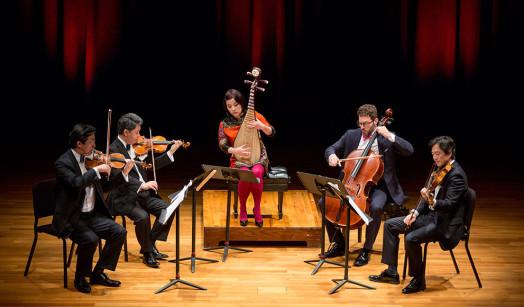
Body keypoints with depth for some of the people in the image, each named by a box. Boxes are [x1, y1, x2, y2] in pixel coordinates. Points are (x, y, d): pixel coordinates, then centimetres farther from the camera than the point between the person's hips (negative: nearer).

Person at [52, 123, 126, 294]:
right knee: (90, 239, -30)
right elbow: (76, 183, -33)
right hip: (70, 219, -7)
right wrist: (97, 170, -26)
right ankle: (80, 278, -5)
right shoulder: (63, 163, -14)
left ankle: (98, 273, 6)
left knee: (119, 232, -9)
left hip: (92, 214, 7)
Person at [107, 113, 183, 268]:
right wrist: (142, 185, -39)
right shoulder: (113, 150, -14)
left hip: (143, 194, 8)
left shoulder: (136, 147, 9)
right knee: (142, 216, -30)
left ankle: (150, 245, 8)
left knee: (168, 210, -8)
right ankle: (148, 253, -7)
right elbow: (120, 177, -27)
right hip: (124, 198, -7)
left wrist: (171, 152, 12)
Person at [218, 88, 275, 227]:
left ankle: (257, 209, -15)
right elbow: (222, 145, -3)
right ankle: (242, 209, -10)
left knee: (256, 172, -36)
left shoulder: (254, 115, -2)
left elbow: (272, 133, -4)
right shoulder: (225, 124, 0)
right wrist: (235, 150, -23)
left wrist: (261, 126, -25)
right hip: (239, 159, 0)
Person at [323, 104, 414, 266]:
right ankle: (339, 244, 5)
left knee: (376, 207, -35)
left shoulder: (386, 138, -1)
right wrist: (332, 155, -12)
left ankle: (366, 251, -18)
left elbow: (409, 151, -11)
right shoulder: (351, 135, 9)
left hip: (377, 186, -4)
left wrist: (389, 135, -19)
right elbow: (331, 148, 12)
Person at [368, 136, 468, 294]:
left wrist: (431, 201, -44)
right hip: (431, 215, 10)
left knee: (411, 238, -30)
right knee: (390, 225, 7)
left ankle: (419, 280, -10)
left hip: (446, 224, -10)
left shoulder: (456, 175, -18)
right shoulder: (439, 169, 10)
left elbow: (450, 204, -27)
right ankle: (391, 272, 11)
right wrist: (416, 212, 3)